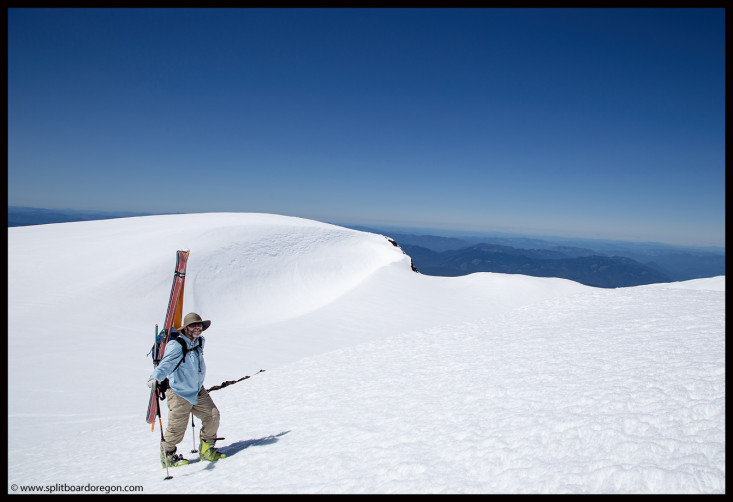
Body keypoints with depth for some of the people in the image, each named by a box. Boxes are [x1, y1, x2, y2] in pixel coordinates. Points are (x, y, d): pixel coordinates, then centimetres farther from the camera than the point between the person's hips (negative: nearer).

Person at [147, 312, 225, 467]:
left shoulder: (200, 341, 4)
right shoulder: (176, 346, -20)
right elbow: (166, 364, -33)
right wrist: (156, 377, -52)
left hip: (198, 391, 7)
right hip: (179, 393, -7)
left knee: (212, 415, -1)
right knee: (177, 428, 0)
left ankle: (206, 450, 18)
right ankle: (167, 455, 27)